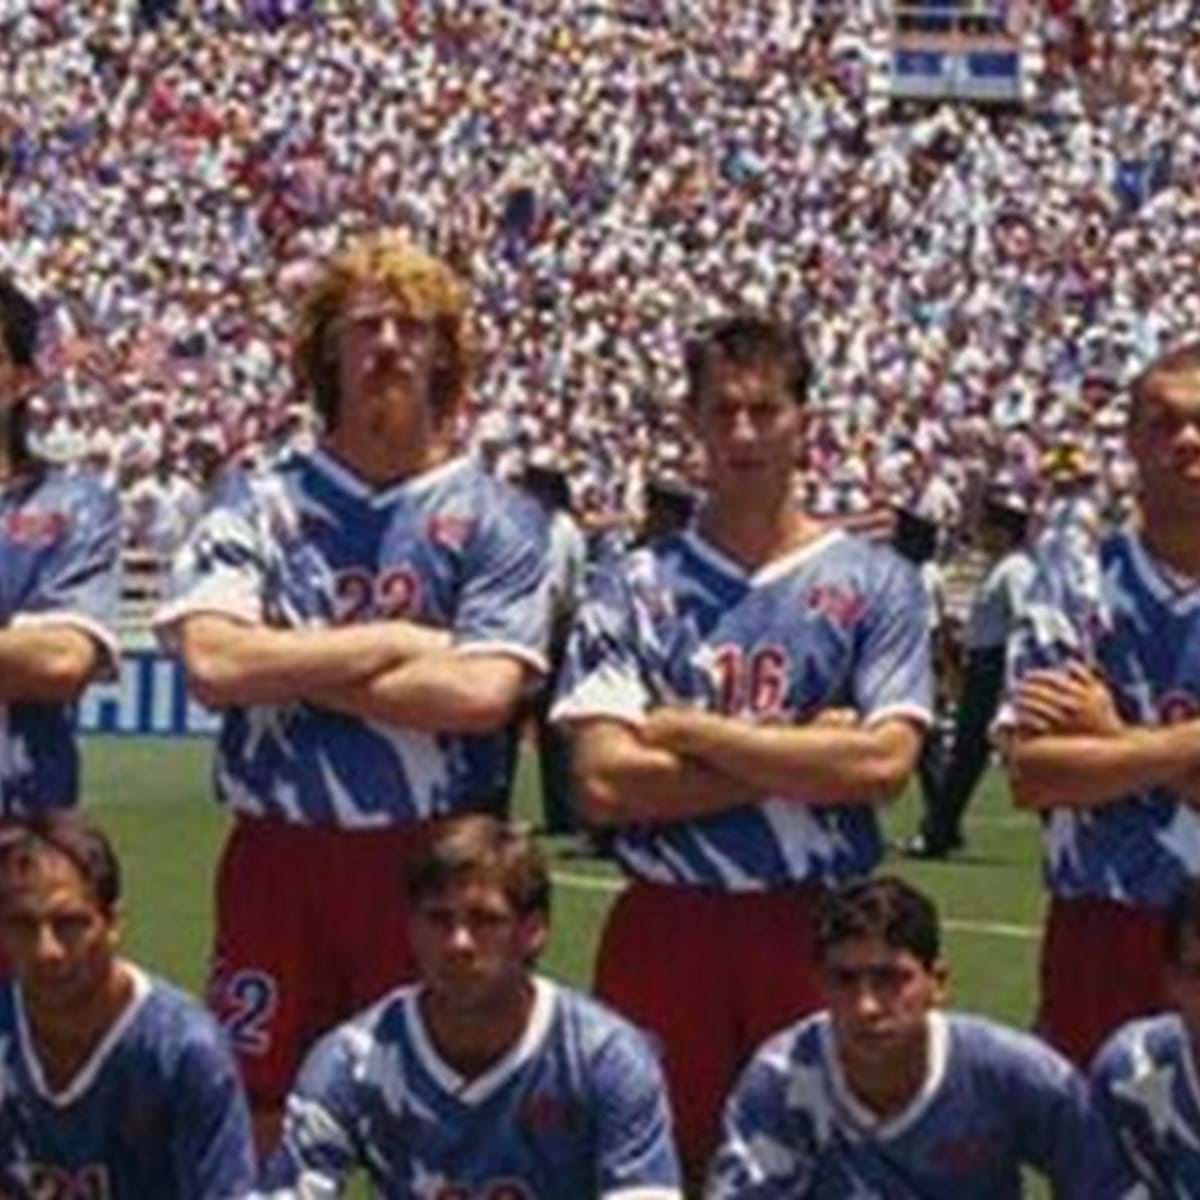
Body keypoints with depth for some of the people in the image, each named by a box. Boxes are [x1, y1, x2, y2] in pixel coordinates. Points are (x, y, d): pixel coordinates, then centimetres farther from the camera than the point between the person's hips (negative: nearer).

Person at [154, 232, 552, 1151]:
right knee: (255, 1117, 4)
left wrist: (287, 670, -8)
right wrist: (393, 643, -7)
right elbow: (210, 660, -9)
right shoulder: (256, 506, 7)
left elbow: (484, 691, -12)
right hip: (277, 859, 1)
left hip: (435, 863, -1)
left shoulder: (496, 518, 3)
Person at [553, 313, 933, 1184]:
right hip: (667, 926, 1)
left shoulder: (876, 584, 4)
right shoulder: (635, 589, 5)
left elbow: (884, 761, -11)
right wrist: (799, 760, -9)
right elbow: (605, 783, -7)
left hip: (820, 925, 0)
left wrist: (688, 731, -8)